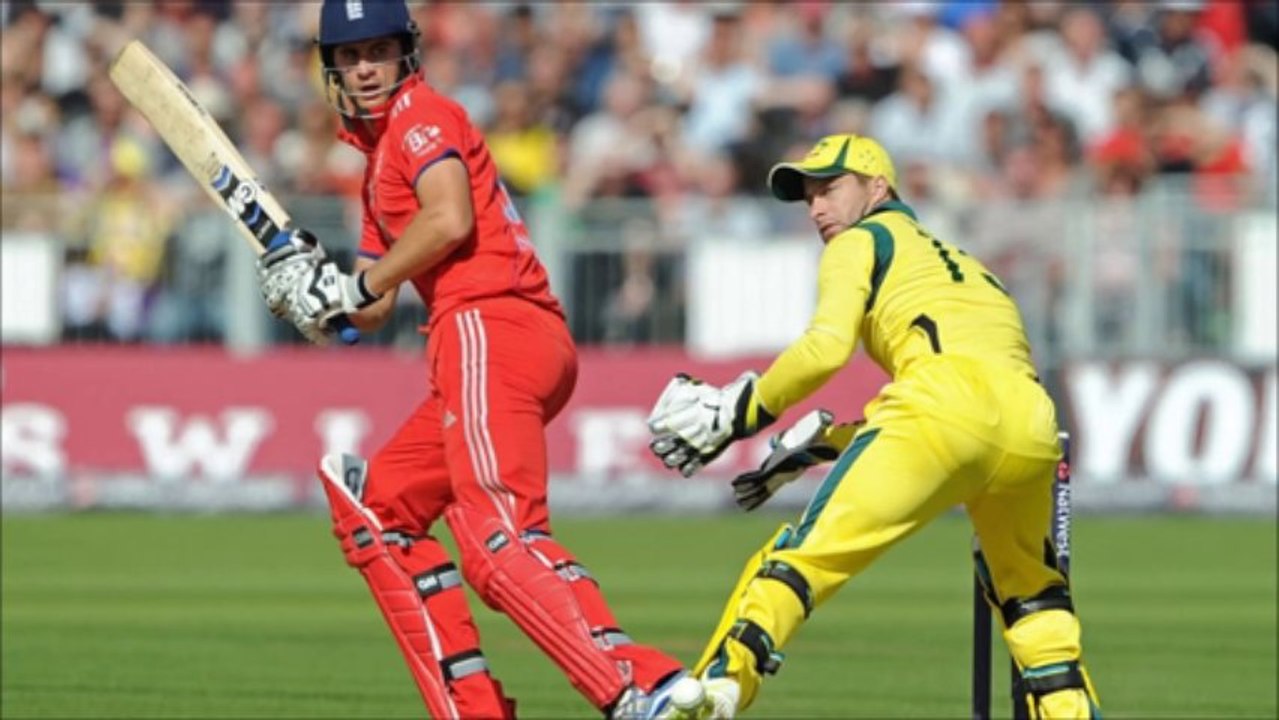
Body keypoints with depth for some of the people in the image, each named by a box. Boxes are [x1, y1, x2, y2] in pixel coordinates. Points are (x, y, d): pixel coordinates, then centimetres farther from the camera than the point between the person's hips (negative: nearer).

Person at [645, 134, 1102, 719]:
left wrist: (734, 414, 8)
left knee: (802, 555, -6)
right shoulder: (953, 259, 41)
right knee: (1029, 590, 29)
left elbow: (827, 347, 0)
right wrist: (814, 445, 35)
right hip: (1030, 421, 6)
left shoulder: (861, 242, 20)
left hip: (947, 396, -6)